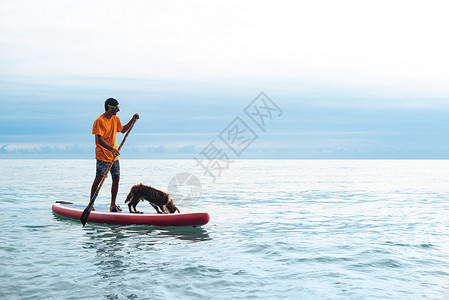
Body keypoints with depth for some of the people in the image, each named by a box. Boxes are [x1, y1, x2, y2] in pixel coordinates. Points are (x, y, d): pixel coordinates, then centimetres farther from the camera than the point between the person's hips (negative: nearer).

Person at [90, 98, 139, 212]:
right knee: (98, 179, -6)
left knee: (116, 179, 5)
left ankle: (113, 204, 13)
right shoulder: (99, 121, -14)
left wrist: (133, 119, 17)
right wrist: (111, 149, -32)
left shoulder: (115, 119, 10)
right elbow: (99, 139, -20)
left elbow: (123, 130, 27)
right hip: (102, 155, -7)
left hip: (114, 155, 7)